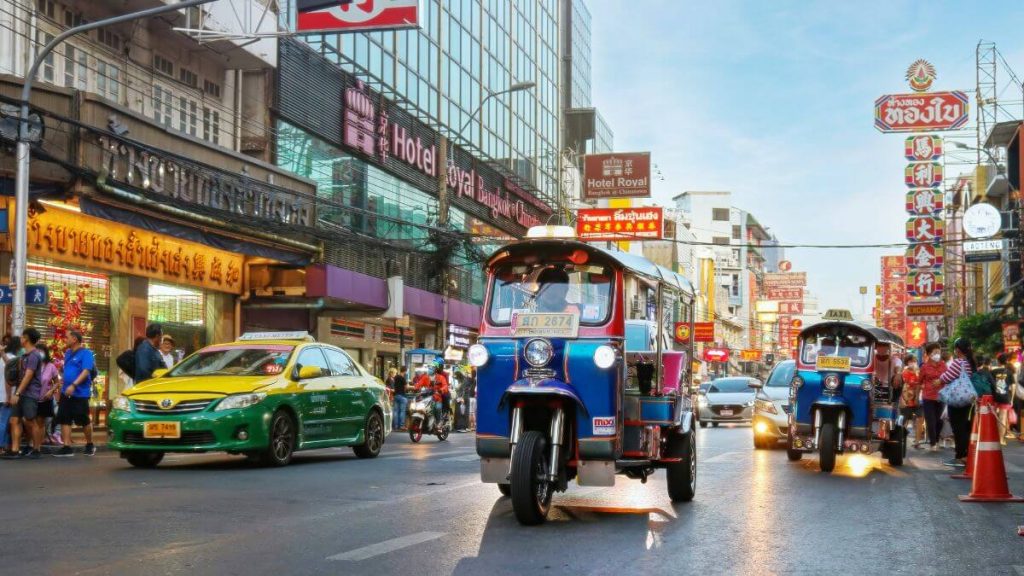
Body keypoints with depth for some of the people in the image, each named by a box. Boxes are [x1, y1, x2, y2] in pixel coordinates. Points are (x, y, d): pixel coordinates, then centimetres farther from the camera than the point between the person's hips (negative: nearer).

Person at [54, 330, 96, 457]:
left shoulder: (86, 353, -10)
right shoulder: (68, 353, 14)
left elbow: (86, 371, -20)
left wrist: (73, 385, -29)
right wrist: (63, 387, 18)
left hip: (80, 393, -7)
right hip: (66, 393, 7)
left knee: (84, 420, 2)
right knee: (64, 419, -1)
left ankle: (90, 445, 20)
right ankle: (67, 447, 1)